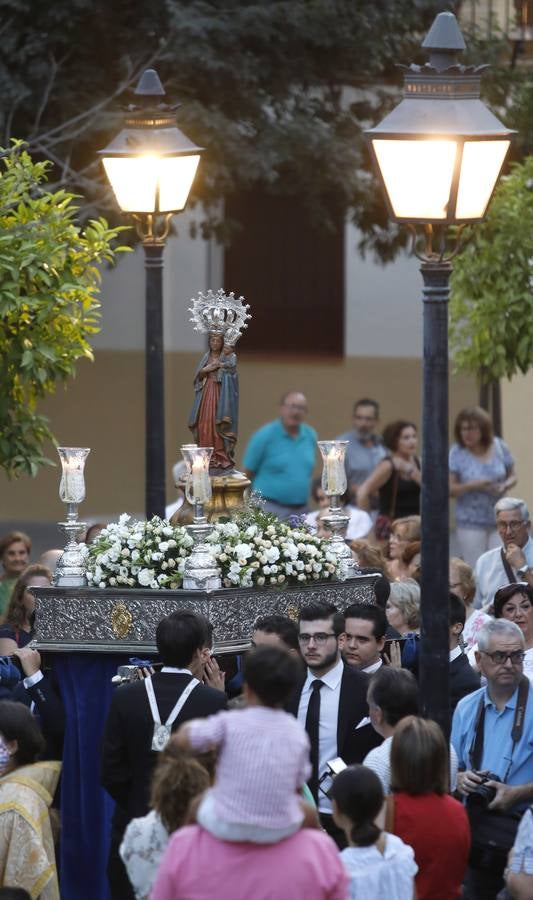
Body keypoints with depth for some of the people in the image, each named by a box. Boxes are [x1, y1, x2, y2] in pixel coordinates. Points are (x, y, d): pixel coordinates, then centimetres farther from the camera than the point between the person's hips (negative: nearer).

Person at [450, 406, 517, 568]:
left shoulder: (499, 447, 2)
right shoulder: (457, 453, -6)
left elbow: (512, 476, 12)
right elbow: (449, 489, -8)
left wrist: (505, 486, -11)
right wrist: (473, 485, -23)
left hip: (499, 520, 2)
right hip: (471, 523, -2)